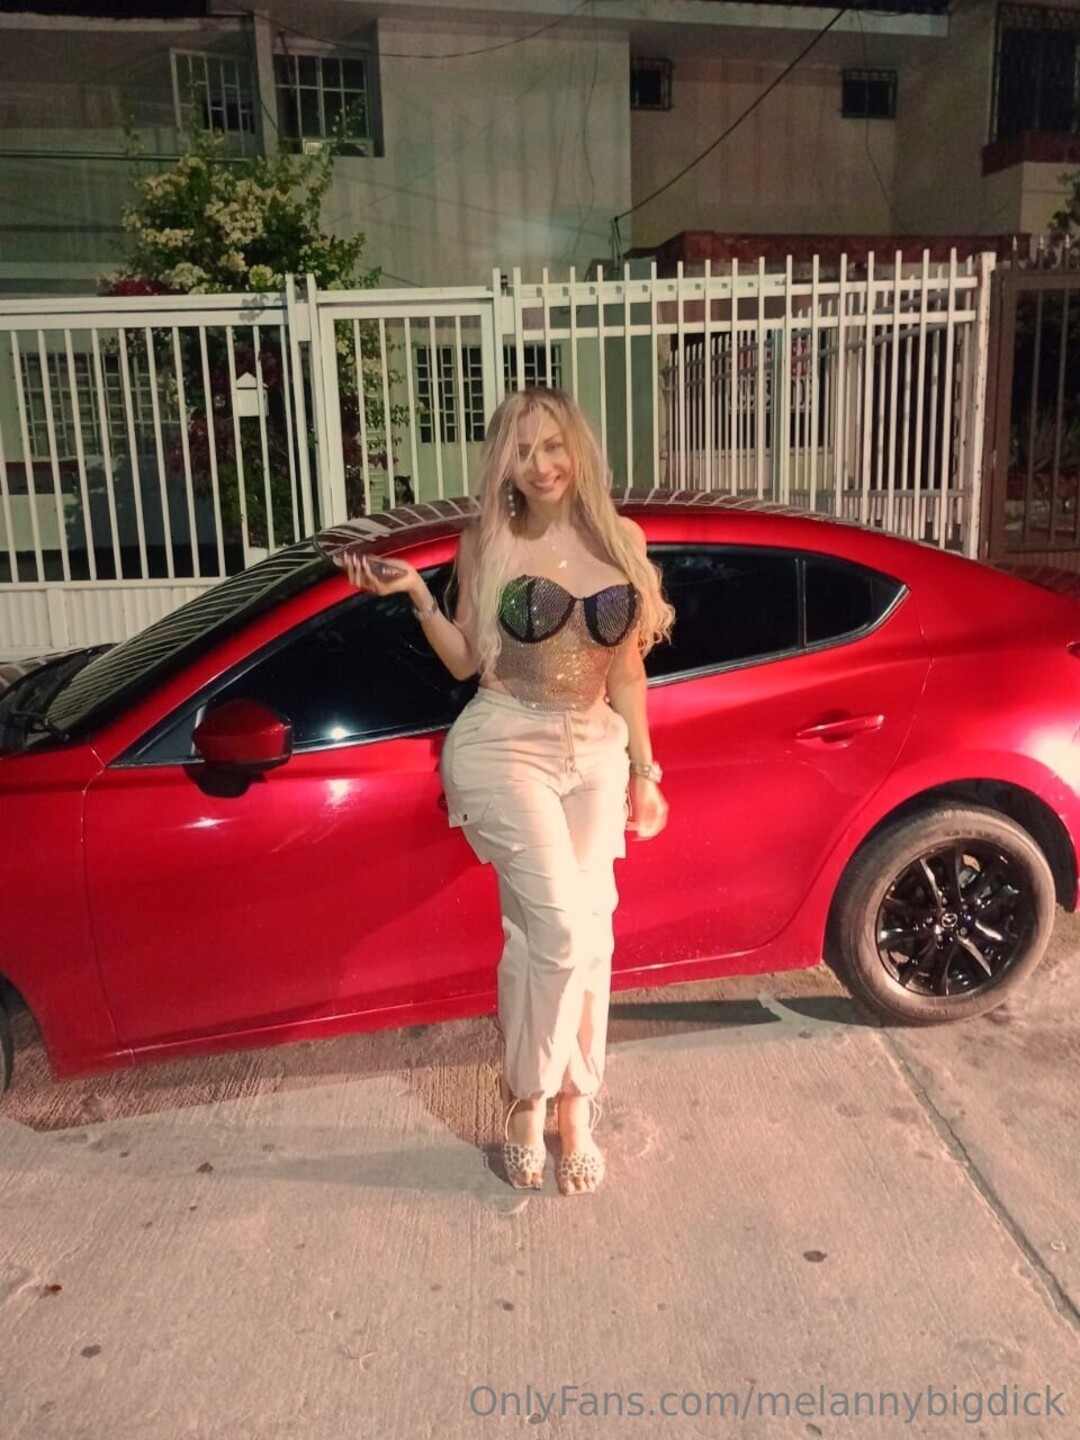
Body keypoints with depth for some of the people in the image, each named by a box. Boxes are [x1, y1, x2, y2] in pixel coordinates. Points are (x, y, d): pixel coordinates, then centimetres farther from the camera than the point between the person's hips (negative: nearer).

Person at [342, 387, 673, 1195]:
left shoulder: (620, 542, 6)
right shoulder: (488, 545, -1)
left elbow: (627, 670, 9)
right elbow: (464, 662, 0)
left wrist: (644, 771, 8)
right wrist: (414, 593, -14)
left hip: (595, 751, 4)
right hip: (503, 745, -3)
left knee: (586, 932, 5)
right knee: (560, 925, -15)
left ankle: (574, 1106, 21)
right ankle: (531, 1103, 8)